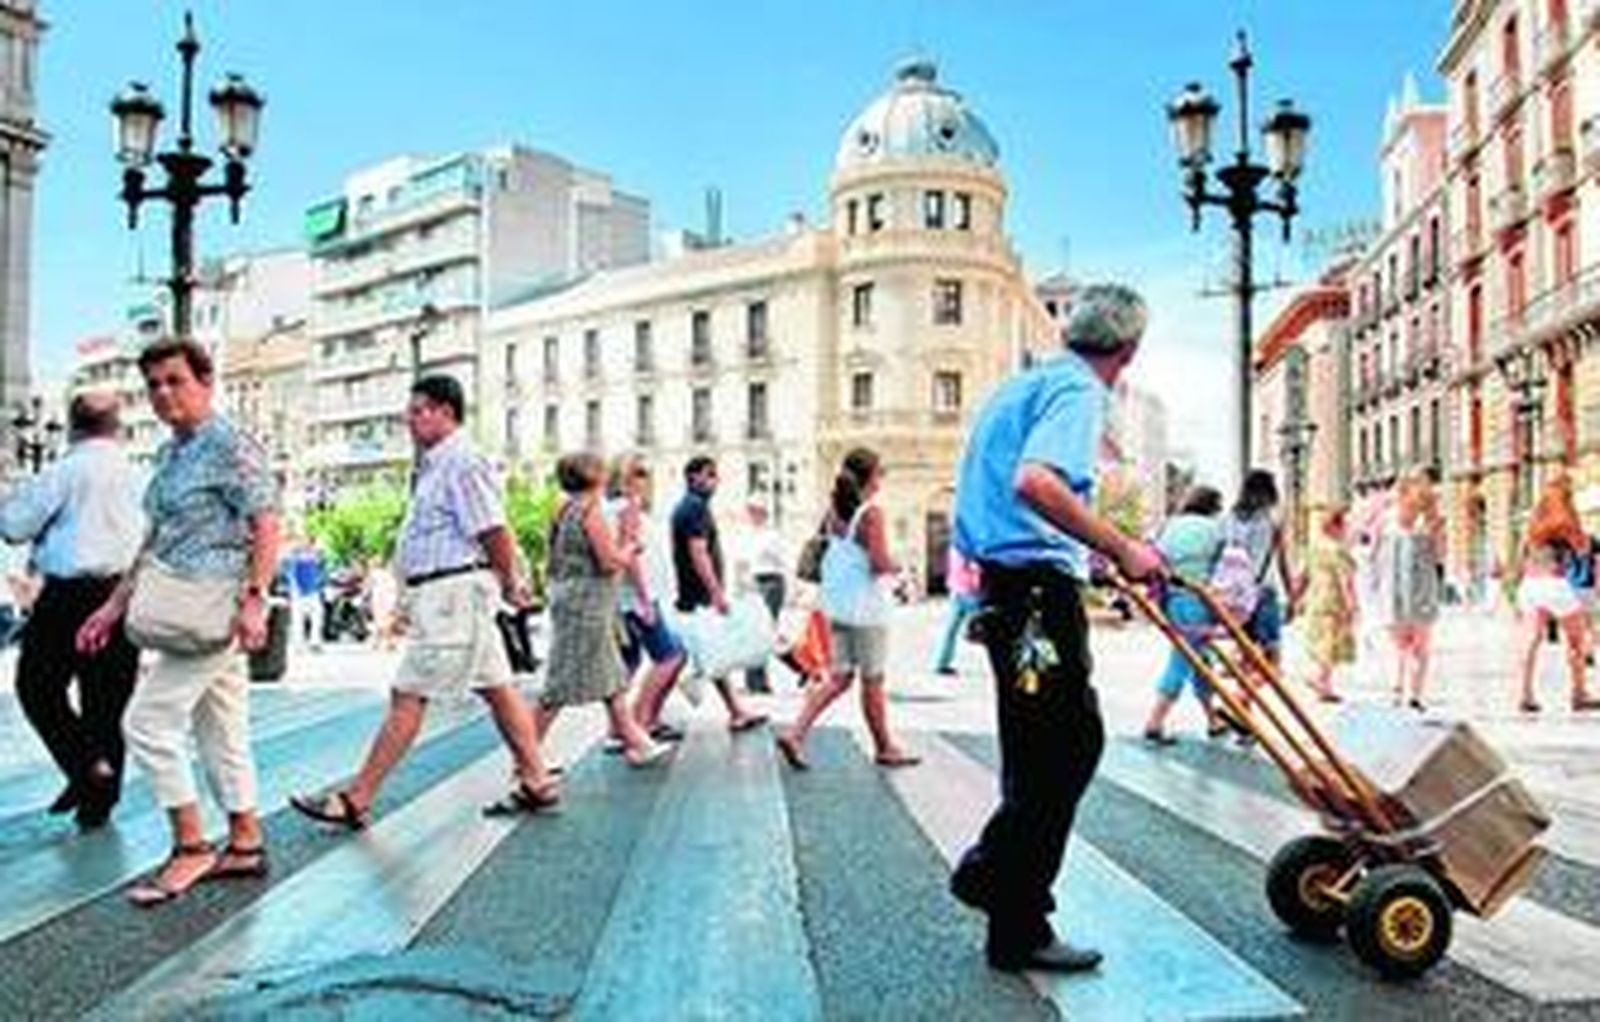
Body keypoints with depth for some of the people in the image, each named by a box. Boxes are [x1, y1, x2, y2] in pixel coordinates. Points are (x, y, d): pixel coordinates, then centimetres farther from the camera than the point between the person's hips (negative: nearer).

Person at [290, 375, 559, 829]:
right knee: (496, 687, 11)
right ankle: (537, 783, 18)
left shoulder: (461, 464, -15)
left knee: (407, 697, -4)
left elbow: (494, 533, -18)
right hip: (442, 592, 11)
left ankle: (355, 801, 3)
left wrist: (510, 585, -8)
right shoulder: (436, 465, 19)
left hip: (452, 591, -11)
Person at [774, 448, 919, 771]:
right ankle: (884, 748, 21)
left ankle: (795, 733, 2)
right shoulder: (871, 513, -15)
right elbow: (879, 562, -20)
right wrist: (895, 566, 0)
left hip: (836, 603, 7)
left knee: (840, 677, 12)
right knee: (872, 681, 7)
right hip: (865, 607, -7)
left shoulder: (834, 510, 7)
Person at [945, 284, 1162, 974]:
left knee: (1078, 739, 19)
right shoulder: (1079, 390, -10)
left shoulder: (1025, 384, 20)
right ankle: (1018, 932, 11)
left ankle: (993, 871, 28)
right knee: (1051, 760, 0)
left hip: (1009, 584, 10)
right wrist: (1121, 549, -25)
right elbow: (1034, 482, -29)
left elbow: (1000, 485, 26)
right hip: (1038, 590, -10)